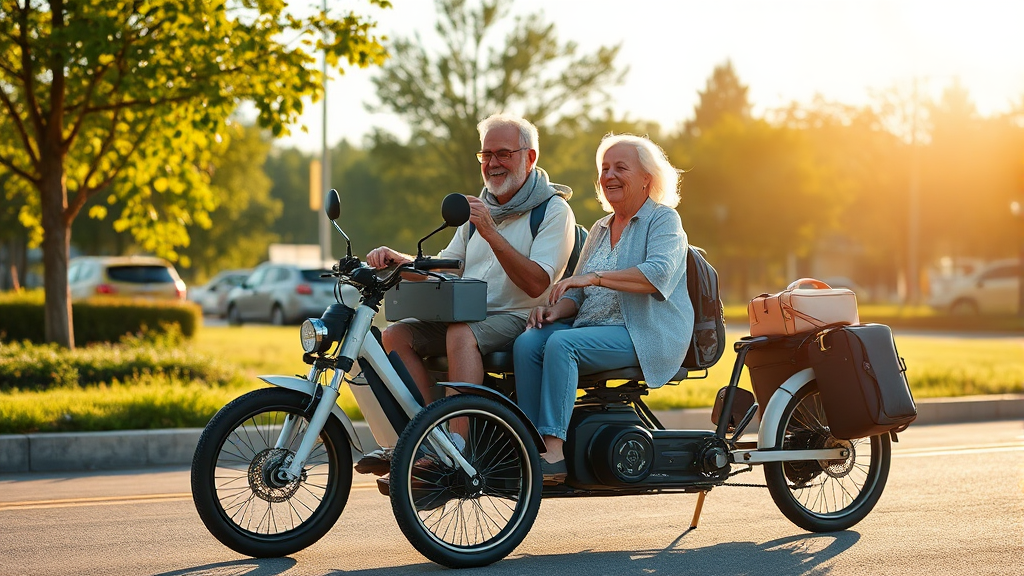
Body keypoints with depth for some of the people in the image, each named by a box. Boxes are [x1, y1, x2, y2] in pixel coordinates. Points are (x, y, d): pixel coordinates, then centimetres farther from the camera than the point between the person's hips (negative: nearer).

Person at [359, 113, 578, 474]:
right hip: (465, 317, 7)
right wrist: (397, 259, 1)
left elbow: (537, 283, -15)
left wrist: (491, 234, -23)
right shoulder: (479, 208, 22)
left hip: (517, 320, -7)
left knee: (461, 334, -36)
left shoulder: (554, 211, -2)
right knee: (396, 335, -15)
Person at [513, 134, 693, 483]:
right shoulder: (600, 230, 23)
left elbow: (659, 274, -19)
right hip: (594, 327, 7)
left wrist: (595, 277, -26)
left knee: (562, 343, -32)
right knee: (527, 342, -21)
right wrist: (556, 308, -3)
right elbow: (578, 291, 20)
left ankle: (553, 451, -36)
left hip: (644, 335, -7)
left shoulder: (663, 220, 1)